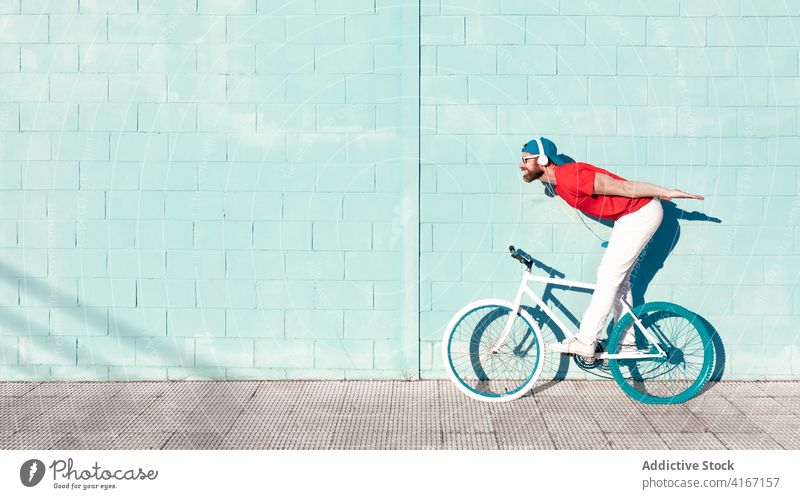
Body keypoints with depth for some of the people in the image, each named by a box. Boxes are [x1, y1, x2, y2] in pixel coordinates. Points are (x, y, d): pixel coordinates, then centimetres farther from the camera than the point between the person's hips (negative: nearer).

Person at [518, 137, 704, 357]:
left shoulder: (569, 177, -24)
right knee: (618, 278, 12)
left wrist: (665, 193, -14)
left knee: (609, 276, -9)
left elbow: (622, 187, -20)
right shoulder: (560, 183, 7)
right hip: (631, 215, 10)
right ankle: (626, 342, 19)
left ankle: (585, 342, -7)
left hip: (641, 213, -10)